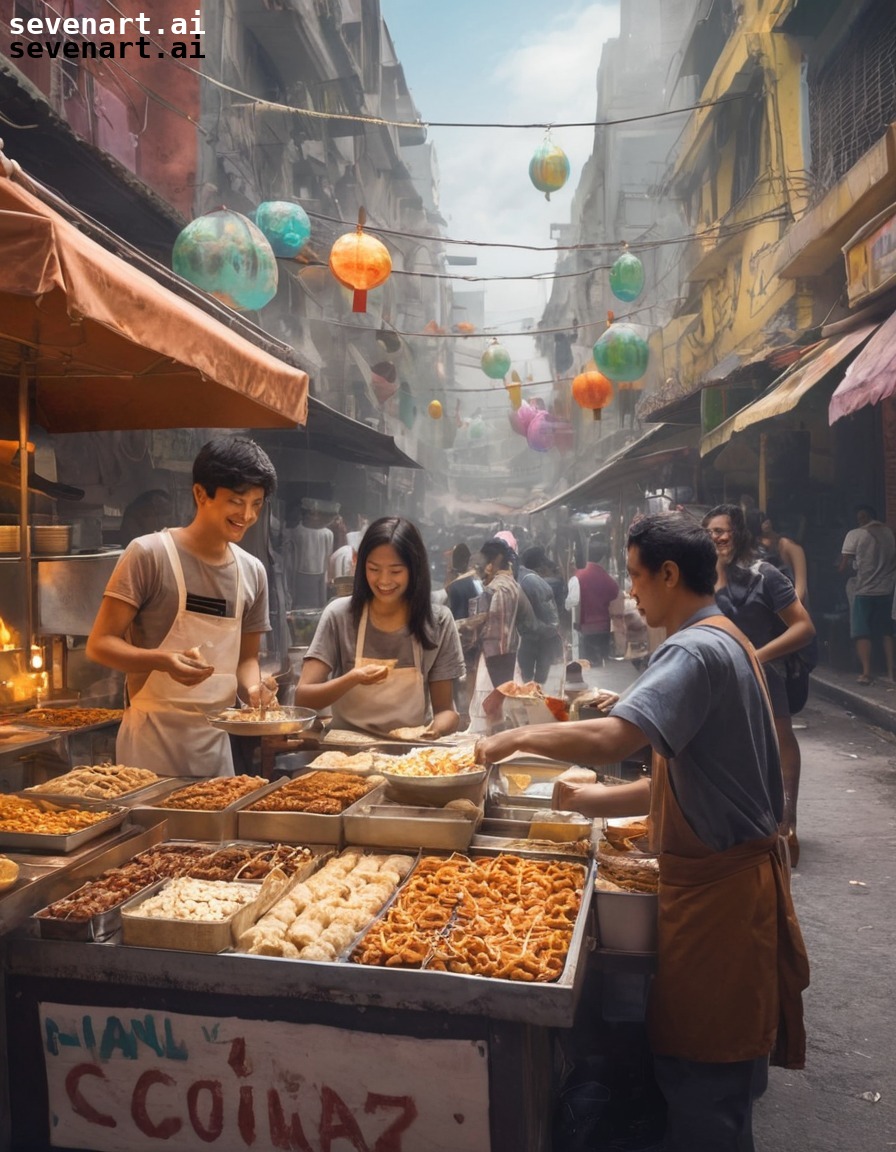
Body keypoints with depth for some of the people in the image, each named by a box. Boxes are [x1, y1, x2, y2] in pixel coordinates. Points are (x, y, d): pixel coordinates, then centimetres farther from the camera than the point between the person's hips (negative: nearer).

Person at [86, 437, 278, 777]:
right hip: (152, 738, -5)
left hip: (216, 742, 5)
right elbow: (100, 644, -10)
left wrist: (252, 687, -8)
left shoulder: (253, 572, 5)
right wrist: (163, 661, -27)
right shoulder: (149, 553, -10)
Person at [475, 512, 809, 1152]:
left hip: (718, 884, -10)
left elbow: (608, 740, -36)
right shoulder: (725, 641, 12)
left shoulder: (698, 650, -22)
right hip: (730, 870, 10)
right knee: (726, 1060, 23)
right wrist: (595, 800, 9)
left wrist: (521, 736, -20)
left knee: (701, 1076, 5)